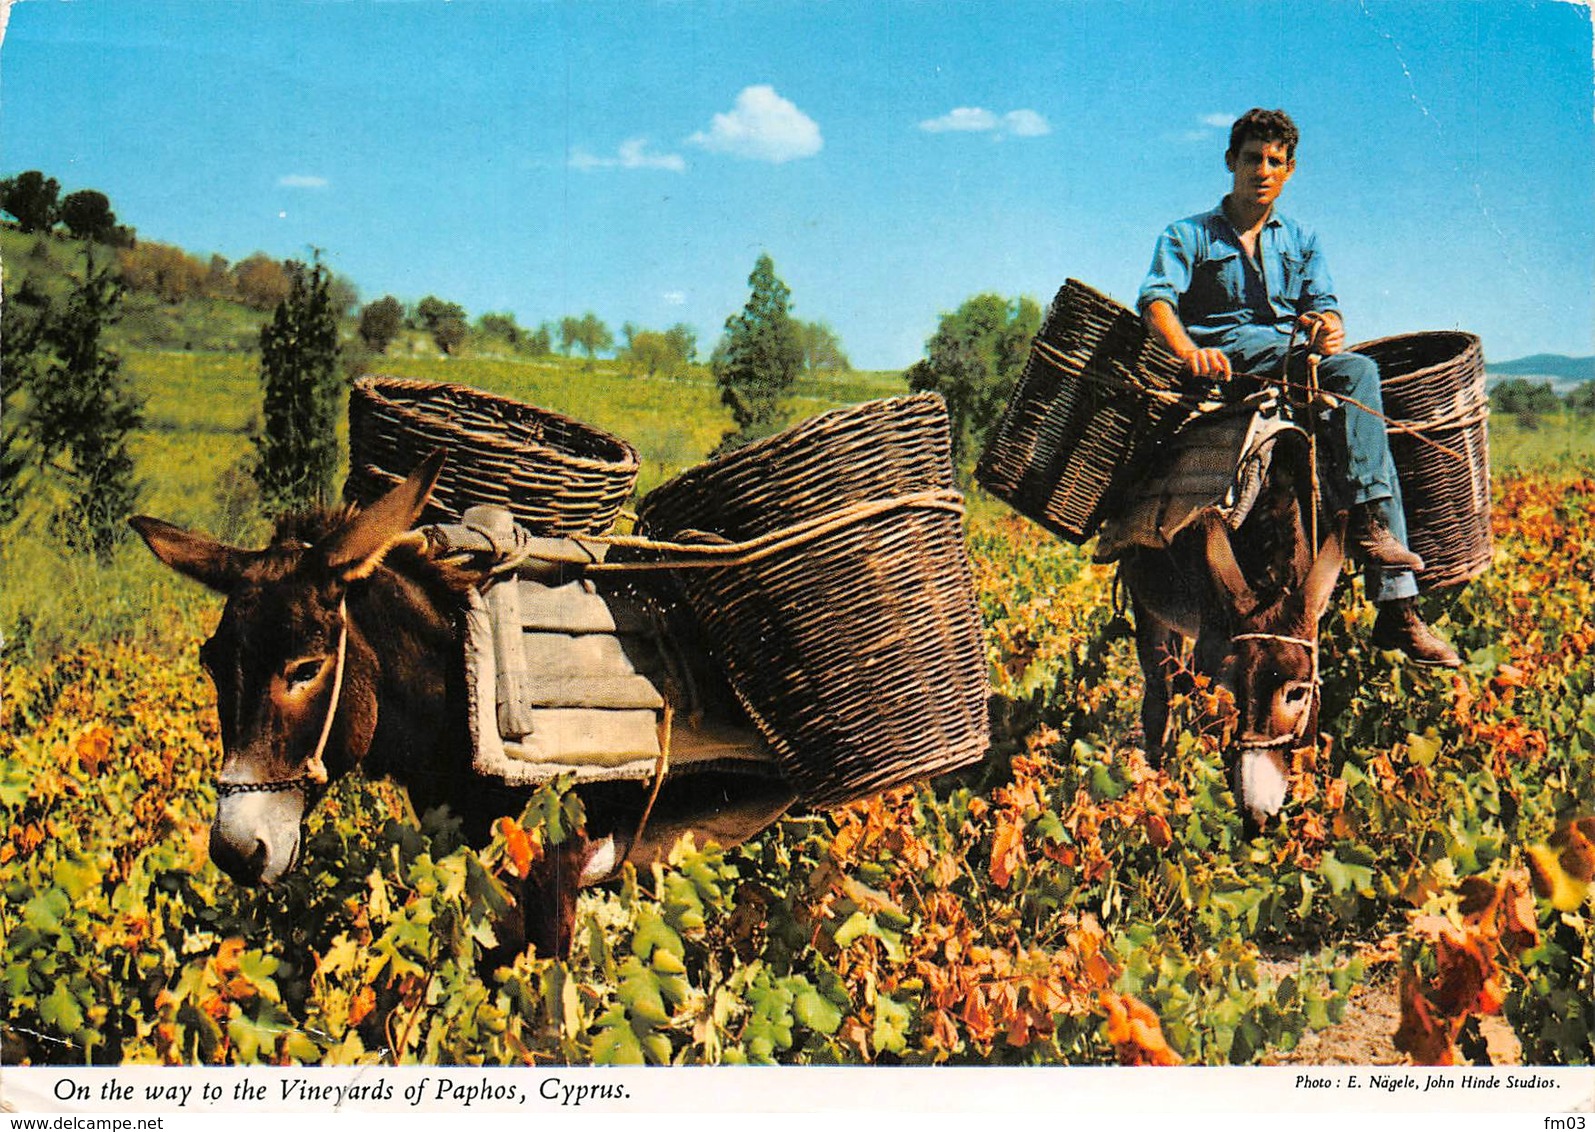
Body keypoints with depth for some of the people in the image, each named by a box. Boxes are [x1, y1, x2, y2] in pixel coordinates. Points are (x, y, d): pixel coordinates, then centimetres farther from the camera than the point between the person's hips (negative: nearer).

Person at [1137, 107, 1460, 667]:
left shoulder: (1301, 240, 27)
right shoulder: (1189, 236, 13)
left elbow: (1324, 303, 12)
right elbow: (1156, 299, -6)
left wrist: (1327, 326, -15)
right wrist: (1189, 349, -27)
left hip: (1299, 359, 5)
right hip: (1229, 355, -4)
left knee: (1365, 439, -19)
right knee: (1358, 370, -29)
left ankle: (1398, 607, -20)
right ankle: (1369, 520, -33)